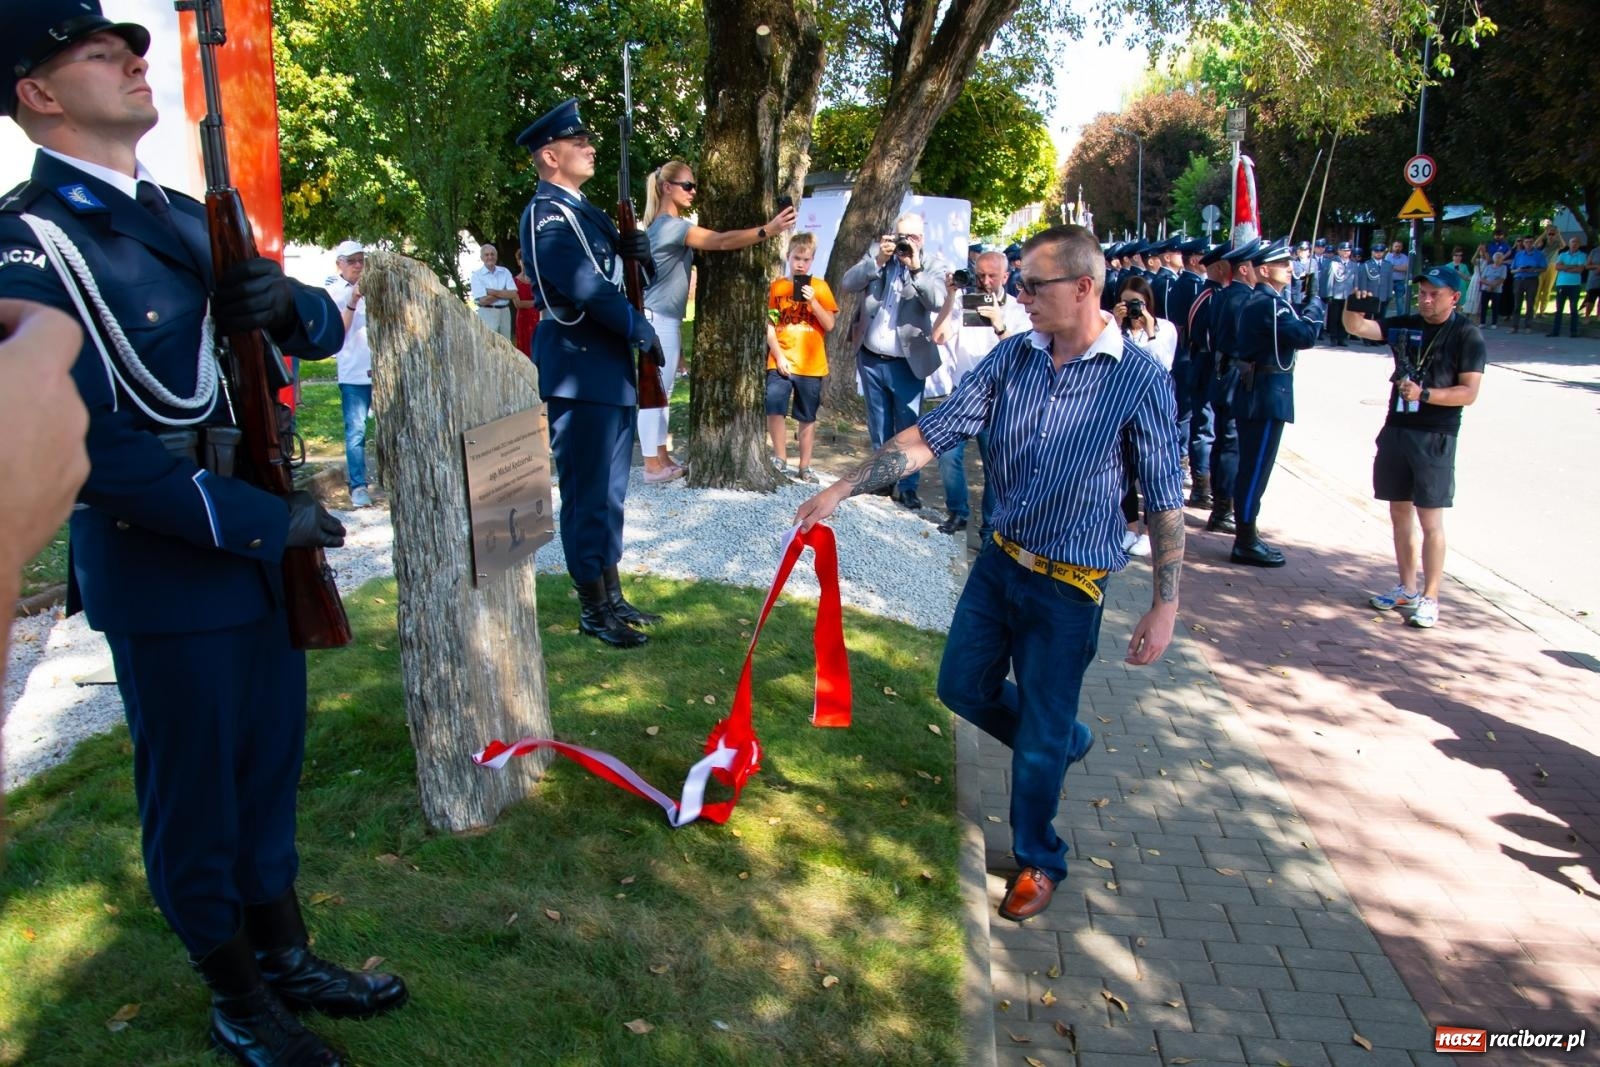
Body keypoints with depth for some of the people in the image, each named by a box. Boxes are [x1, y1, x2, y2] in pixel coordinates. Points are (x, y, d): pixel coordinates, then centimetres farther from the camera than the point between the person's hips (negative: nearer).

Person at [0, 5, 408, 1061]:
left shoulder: (187, 217, 10)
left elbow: (323, 330, 12)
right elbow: (90, 442, -21)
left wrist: (288, 304, -12)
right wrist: (265, 522, -20)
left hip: (263, 547, 7)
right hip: (165, 569, -7)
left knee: (269, 765, 18)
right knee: (195, 791, 9)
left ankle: (287, 957, 37)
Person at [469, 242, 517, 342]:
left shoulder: (505, 272, 7)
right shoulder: (477, 275, -4)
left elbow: (513, 294, -5)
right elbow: (483, 300, -14)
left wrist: (493, 292, -13)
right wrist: (504, 293, -6)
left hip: (505, 312, 4)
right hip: (487, 313, -4)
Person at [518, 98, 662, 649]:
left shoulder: (584, 211, 17)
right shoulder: (546, 214, -12)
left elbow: (615, 274, 21)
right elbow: (587, 288, -23)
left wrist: (635, 250, -2)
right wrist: (643, 331, -12)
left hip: (611, 368, 10)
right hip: (578, 368, -10)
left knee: (610, 493, 14)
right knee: (587, 495, -3)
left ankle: (612, 598, 24)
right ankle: (593, 611, 7)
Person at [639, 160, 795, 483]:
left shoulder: (671, 224, 17)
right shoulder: (670, 226, -18)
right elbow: (722, 242, -26)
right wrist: (767, 230, -32)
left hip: (665, 319, 11)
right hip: (658, 320, -11)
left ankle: (661, 458, 19)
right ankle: (653, 466, -1)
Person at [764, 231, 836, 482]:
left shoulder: (820, 287, 5)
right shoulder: (776, 287, 4)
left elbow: (829, 325, -1)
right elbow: (769, 325, 1)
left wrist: (813, 301, -14)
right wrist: (779, 356, -9)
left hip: (811, 365, 1)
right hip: (781, 362, 0)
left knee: (807, 417, 7)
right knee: (774, 409, -13)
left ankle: (805, 466, 18)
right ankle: (780, 459, 4)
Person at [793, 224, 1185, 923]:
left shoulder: (1137, 378, -16)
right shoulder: (1013, 356, -4)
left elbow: (1164, 500, -12)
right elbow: (933, 433, -6)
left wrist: (1165, 605, -14)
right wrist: (844, 489, -14)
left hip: (1068, 584, -5)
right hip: (1000, 558, 5)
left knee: (1040, 737, 6)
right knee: (963, 686, 17)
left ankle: (1038, 860, 32)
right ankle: (1064, 741, 45)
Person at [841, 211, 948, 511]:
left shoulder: (933, 266, -3)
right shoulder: (876, 253, 4)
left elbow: (937, 302, -19)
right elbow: (848, 284, -8)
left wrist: (916, 268, -26)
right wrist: (878, 260, -19)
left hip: (906, 363, -3)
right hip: (871, 360, 3)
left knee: (907, 428, 1)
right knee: (879, 428, 15)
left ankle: (907, 487, 10)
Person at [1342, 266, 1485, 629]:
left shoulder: (1467, 336, -5)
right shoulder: (1406, 325, 9)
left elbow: (1469, 393, -11)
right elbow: (1357, 328, 1)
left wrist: (1424, 394, -22)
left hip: (1435, 437, -5)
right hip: (1396, 429, 5)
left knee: (1429, 519, -4)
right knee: (1399, 512, 12)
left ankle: (1429, 598, 3)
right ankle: (1406, 588, 23)